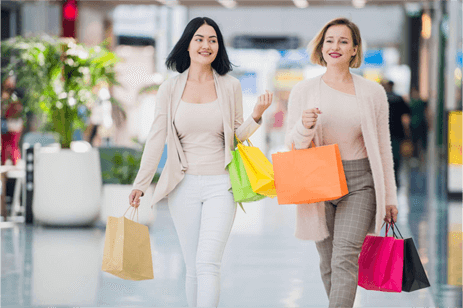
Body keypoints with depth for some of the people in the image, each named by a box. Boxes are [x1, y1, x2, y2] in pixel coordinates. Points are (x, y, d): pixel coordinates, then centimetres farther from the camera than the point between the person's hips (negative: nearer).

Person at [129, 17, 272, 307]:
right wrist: (140, 184, 0)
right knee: (193, 267, 4)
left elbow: (238, 135, 10)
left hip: (220, 185, -1)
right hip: (184, 186, 1)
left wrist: (256, 116, -9)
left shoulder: (230, 86, 4)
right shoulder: (170, 89, 4)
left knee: (208, 263, -13)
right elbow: (156, 139, 4)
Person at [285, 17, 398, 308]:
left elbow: (383, 148, 8)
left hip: (359, 183, -2)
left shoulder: (373, 92, 3)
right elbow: (291, 145, 4)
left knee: (345, 259, -15)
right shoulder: (302, 91, 4)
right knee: (328, 264, 9)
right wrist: (304, 128, -19)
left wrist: (389, 197, 8)